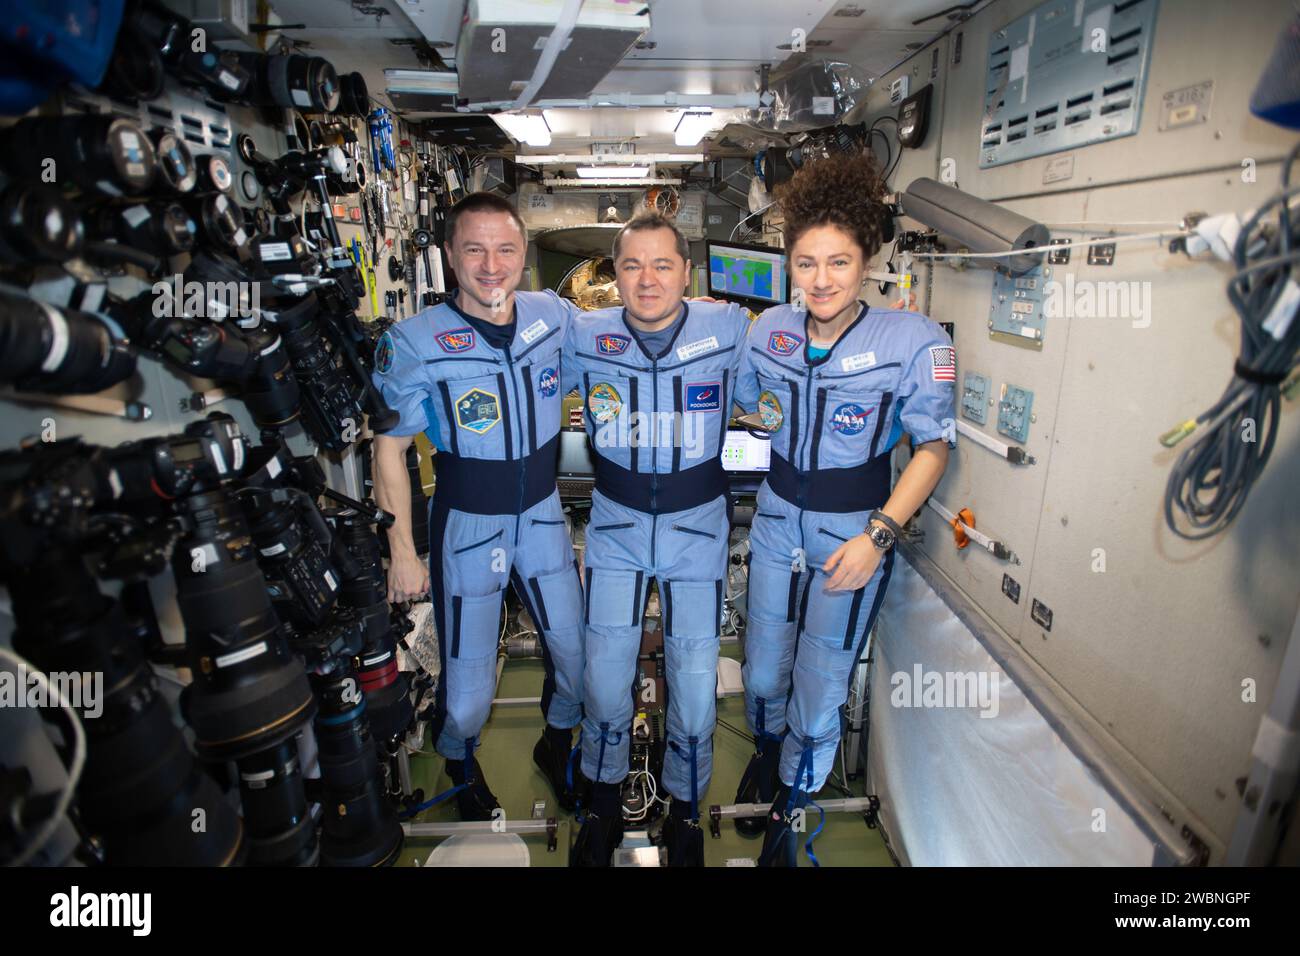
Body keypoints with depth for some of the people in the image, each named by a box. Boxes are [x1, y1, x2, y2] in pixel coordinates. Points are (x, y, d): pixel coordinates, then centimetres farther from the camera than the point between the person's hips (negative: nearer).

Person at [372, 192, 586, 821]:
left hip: (543, 516, 4)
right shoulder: (414, 341, -15)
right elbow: (389, 447, -7)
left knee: (578, 656, 13)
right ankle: (459, 763, 43)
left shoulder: (555, 315, -5)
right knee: (468, 687, 5)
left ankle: (556, 746, 47)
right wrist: (402, 551, -6)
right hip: (468, 527, -3)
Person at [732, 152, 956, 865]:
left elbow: (932, 447, -12)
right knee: (761, 671, 17)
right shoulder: (770, 329, -3)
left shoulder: (913, 339, -16)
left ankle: (787, 811, 39)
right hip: (776, 520, 4)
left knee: (820, 689, 9)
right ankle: (766, 748, 53)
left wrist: (878, 535, -20)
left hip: (852, 532, -3)